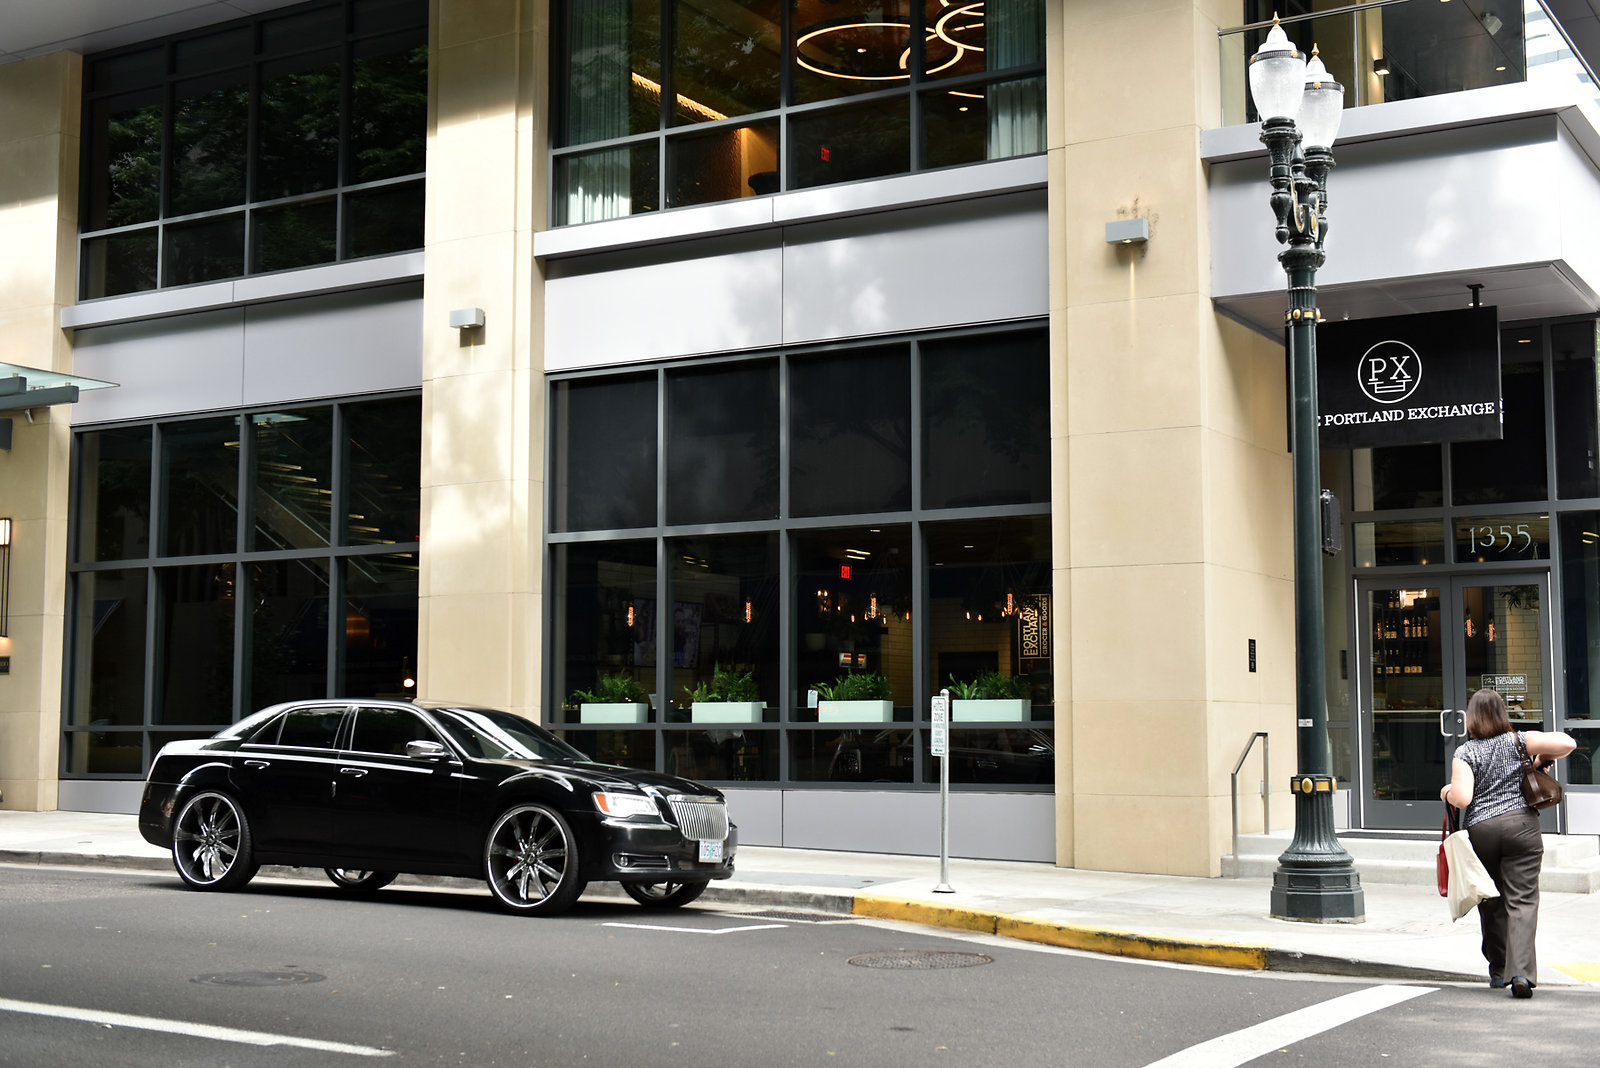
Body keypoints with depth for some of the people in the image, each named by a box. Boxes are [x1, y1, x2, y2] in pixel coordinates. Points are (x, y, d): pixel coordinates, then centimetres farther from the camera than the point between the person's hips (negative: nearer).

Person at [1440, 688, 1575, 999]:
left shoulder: (1465, 753, -2)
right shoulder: (1518, 741, 2)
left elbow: (1462, 798, -13)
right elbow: (1567, 743, -6)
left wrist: (1447, 793, 8)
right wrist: (1543, 760, 11)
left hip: (1479, 830, 0)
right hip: (1521, 825, 0)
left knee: (1491, 903, 15)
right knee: (1522, 901, -3)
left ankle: (1499, 970, 23)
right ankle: (1521, 972, -18)